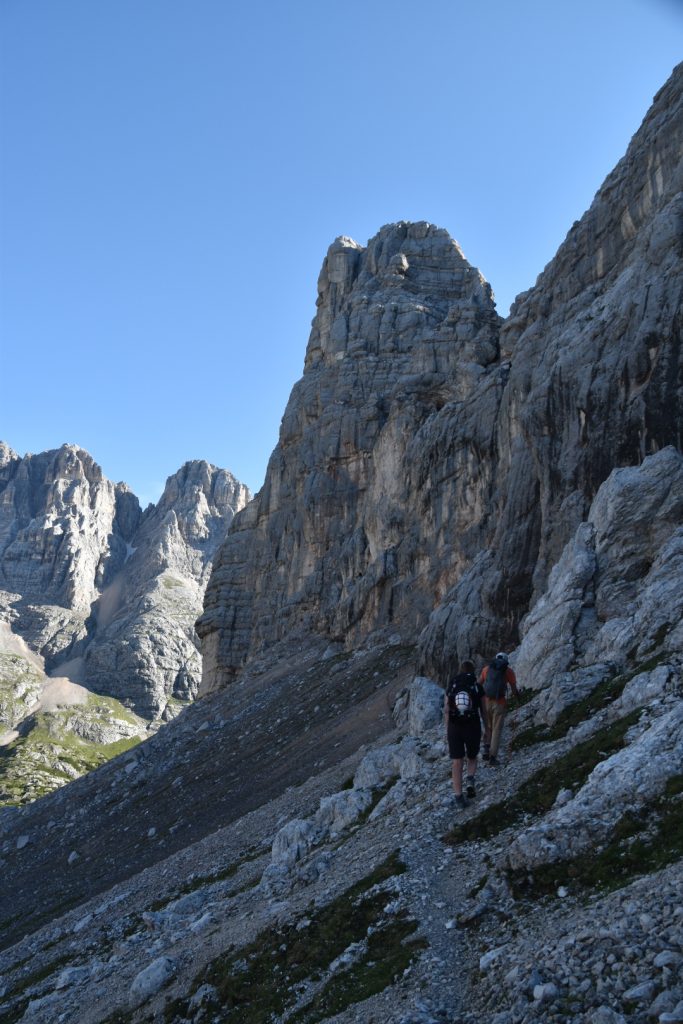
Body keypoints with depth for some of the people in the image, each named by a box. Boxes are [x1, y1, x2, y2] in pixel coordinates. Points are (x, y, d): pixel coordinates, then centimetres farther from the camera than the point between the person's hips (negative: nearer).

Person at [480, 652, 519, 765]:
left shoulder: (486, 668, 7)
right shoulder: (508, 671, 1)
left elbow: (479, 685, 12)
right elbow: (514, 690, 2)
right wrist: (518, 695, 24)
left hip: (486, 702, 2)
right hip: (500, 703, -2)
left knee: (487, 727, 21)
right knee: (497, 730, 8)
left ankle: (486, 750, 8)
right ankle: (493, 756, 5)